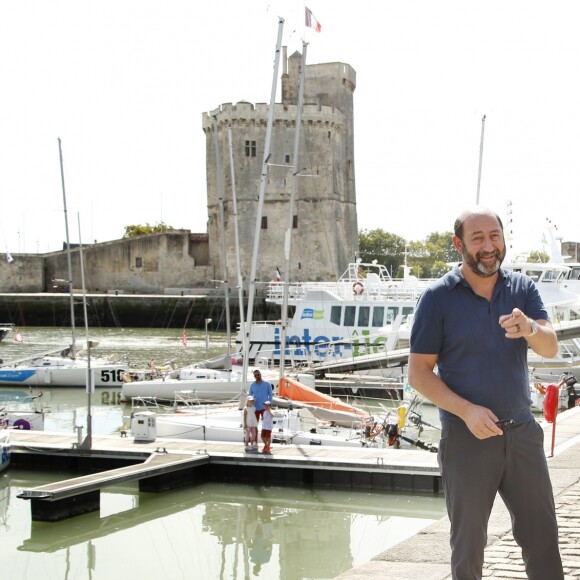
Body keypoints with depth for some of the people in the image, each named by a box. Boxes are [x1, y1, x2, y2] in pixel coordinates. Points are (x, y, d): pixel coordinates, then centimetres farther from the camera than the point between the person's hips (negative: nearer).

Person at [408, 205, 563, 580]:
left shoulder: (522, 288, 5)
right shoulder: (439, 297, -5)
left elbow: (550, 348, -8)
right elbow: (419, 373, -5)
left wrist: (529, 328, -31)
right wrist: (467, 411, -18)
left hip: (522, 432, 3)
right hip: (467, 437, -3)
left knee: (543, 536, 8)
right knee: (469, 544, 7)